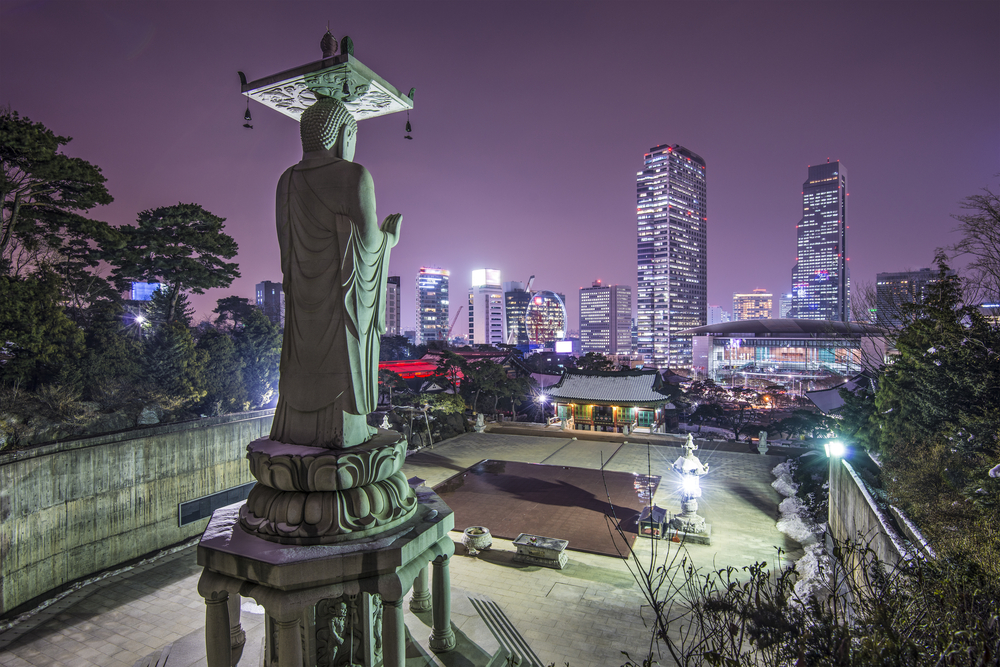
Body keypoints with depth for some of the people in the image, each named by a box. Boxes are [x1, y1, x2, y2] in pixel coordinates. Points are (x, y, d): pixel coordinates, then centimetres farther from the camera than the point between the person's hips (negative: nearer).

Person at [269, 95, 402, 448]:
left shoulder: (288, 179, 5)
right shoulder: (355, 175, -13)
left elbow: (285, 240, 8)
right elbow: (369, 239, -13)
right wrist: (390, 239, 8)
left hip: (304, 293, 6)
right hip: (347, 290, -6)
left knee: (305, 363, 14)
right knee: (345, 361, 3)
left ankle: (299, 430, 22)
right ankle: (344, 433, 10)